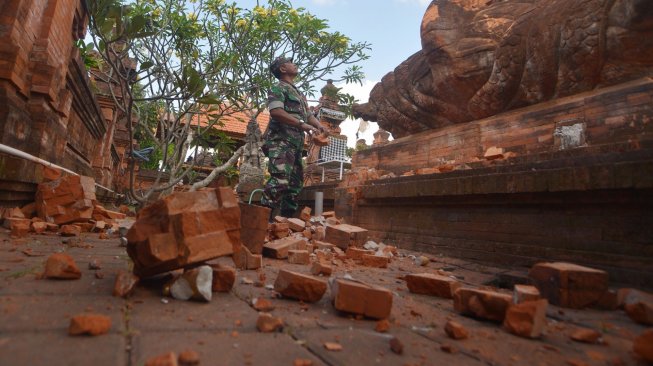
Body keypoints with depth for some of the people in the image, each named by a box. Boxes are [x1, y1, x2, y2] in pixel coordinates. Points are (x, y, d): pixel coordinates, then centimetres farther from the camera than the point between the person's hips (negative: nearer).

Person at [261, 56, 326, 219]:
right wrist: (301, 124, -21)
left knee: (296, 182, 9)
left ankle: (286, 218, 17)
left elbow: (309, 114, 24)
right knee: (280, 179, -23)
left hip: (296, 143, 9)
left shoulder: (299, 93, 29)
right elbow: (276, 111, -16)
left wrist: (319, 127, 2)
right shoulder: (278, 88, 1)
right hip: (281, 141, -9)